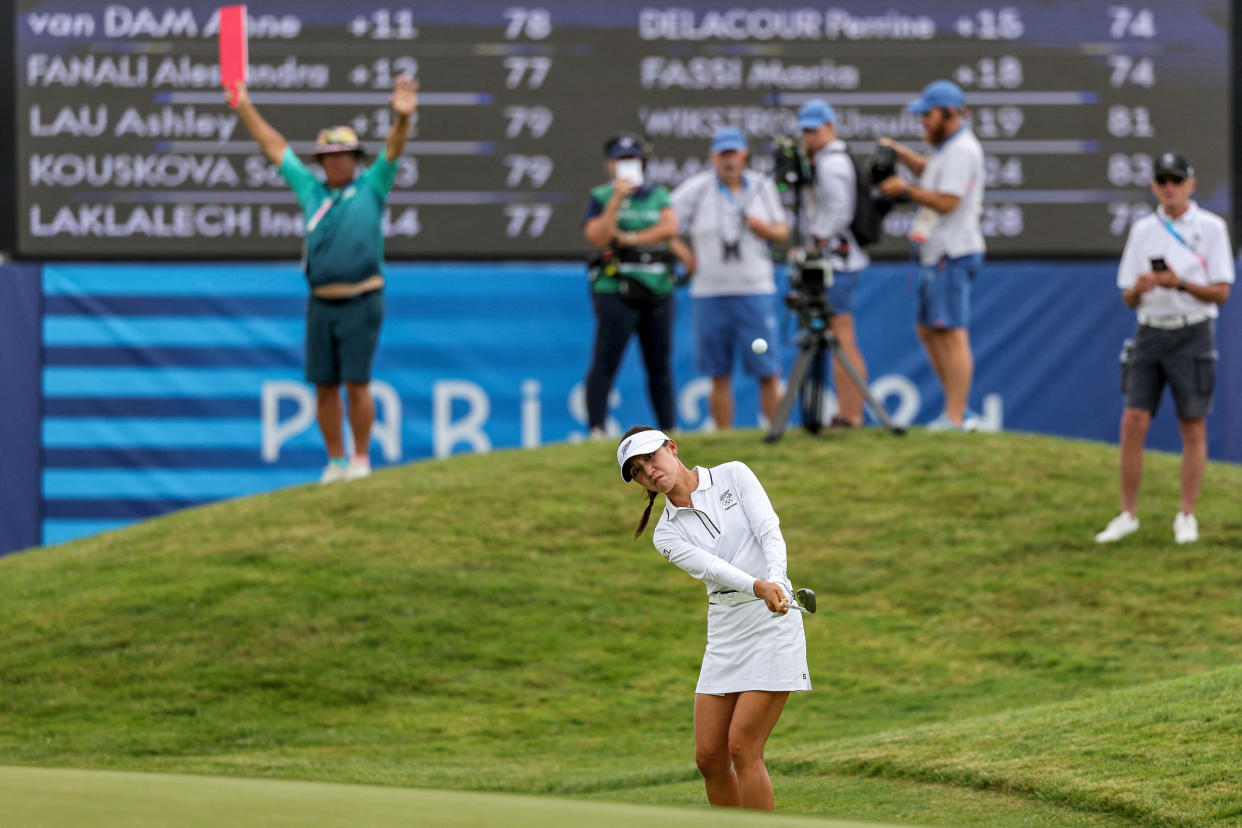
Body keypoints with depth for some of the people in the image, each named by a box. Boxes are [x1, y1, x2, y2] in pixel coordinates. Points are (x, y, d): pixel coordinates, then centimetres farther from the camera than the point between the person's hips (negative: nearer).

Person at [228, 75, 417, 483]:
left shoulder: (371, 187, 6)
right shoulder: (312, 189, 16)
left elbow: (393, 148, -8)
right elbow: (275, 147, 21)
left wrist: (402, 118, -27)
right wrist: (245, 109, 22)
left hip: (361, 302, -4)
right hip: (321, 303, 4)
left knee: (356, 382, -6)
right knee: (324, 385, 3)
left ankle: (361, 459, 2)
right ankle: (335, 461, 11)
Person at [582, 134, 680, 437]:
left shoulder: (658, 195, 15)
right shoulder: (601, 198, 6)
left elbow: (670, 228, -2)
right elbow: (598, 238, -9)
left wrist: (630, 239, -9)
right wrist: (616, 201, -15)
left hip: (658, 290, 4)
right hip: (617, 291, -4)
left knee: (661, 364, 6)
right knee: (605, 363, -10)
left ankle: (669, 428, 9)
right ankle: (597, 430, -11)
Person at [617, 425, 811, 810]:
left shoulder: (733, 476, 2)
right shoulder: (667, 534, 8)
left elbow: (770, 532, -10)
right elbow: (711, 568, -11)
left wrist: (776, 582, -30)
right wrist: (758, 587, -31)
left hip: (771, 621, -5)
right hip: (723, 632, 5)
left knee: (742, 747, -11)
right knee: (709, 757, 1)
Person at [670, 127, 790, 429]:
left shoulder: (762, 187, 7)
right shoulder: (696, 188, 0)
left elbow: (783, 231, 14)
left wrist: (765, 227, -7)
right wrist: (685, 256, -8)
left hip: (756, 291, 1)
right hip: (710, 294, -1)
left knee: (768, 374, -6)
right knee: (719, 377, 3)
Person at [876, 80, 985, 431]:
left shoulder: (962, 150, -15)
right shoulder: (949, 147, 17)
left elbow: (947, 202, -22)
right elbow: (928, 169, 36)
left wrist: (905, 189, -12)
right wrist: (898, 152, 20)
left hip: (952, 256, -11)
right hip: (937, 256, 11)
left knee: (952, 334, -12)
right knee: (928, 330, 16)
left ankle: (956, 418, -14)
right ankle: (957, 409, 19)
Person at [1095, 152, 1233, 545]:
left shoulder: (1210, 228, -1)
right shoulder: (1143, 230, 10)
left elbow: (1221, 292, -5)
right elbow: (1128, 298, 10)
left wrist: (1180, 284, -20)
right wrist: (1138, 289, -13)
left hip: (1192, 333, -3)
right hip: (1150, 332, 3)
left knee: (1193, 427, 1)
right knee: (1133, 421, -4)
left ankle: (1186, 516, 9)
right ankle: (1127, 514, 3)